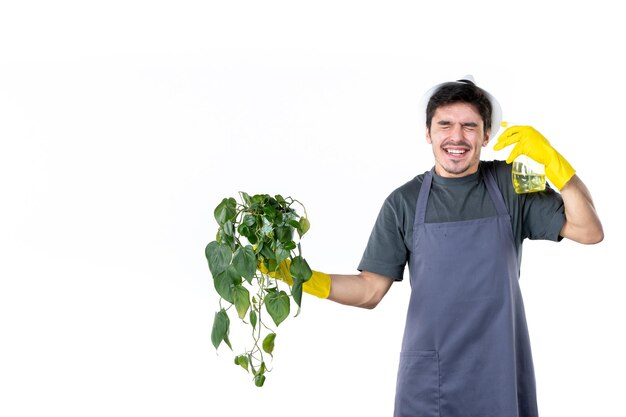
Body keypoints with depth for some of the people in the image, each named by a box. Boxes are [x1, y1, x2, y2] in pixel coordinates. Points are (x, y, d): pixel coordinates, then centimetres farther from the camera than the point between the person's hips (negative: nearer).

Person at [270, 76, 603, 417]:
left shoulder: (511, 184, 1)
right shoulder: (404, 202, 0)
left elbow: (589, 232, -5)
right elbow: (370, 290, 0)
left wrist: (552, 161, -15)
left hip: (501, 375, 1)